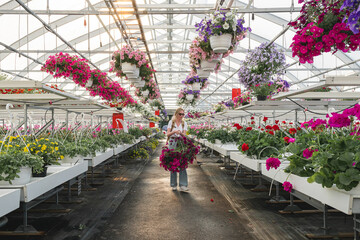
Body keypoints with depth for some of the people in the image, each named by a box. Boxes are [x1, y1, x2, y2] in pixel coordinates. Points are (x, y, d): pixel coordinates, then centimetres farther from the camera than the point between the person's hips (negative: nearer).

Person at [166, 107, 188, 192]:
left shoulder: (184, 123, 8)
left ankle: (183, 185, -9)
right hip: (172, 144, 0)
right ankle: (174, 185, 12)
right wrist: (174, 131, -23)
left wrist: (181, 133, -24)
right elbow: (167, 134, -4)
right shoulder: (171, 122, 5)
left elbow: (184, 135, -1)